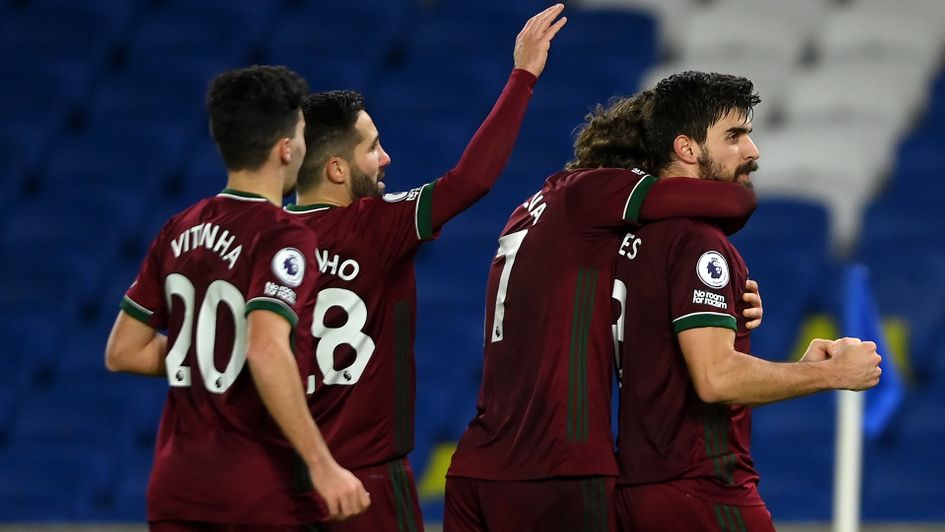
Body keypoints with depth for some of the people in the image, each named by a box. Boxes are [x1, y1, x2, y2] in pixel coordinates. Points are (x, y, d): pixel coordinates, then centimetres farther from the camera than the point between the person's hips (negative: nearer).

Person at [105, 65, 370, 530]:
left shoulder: (178, 232, 9)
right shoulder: (282, 237, -12)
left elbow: (122, 352, 13)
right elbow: (267, 351, -28)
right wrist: (322, 466, -27)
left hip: (177, 491, 6)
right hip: (263, 493, -6)